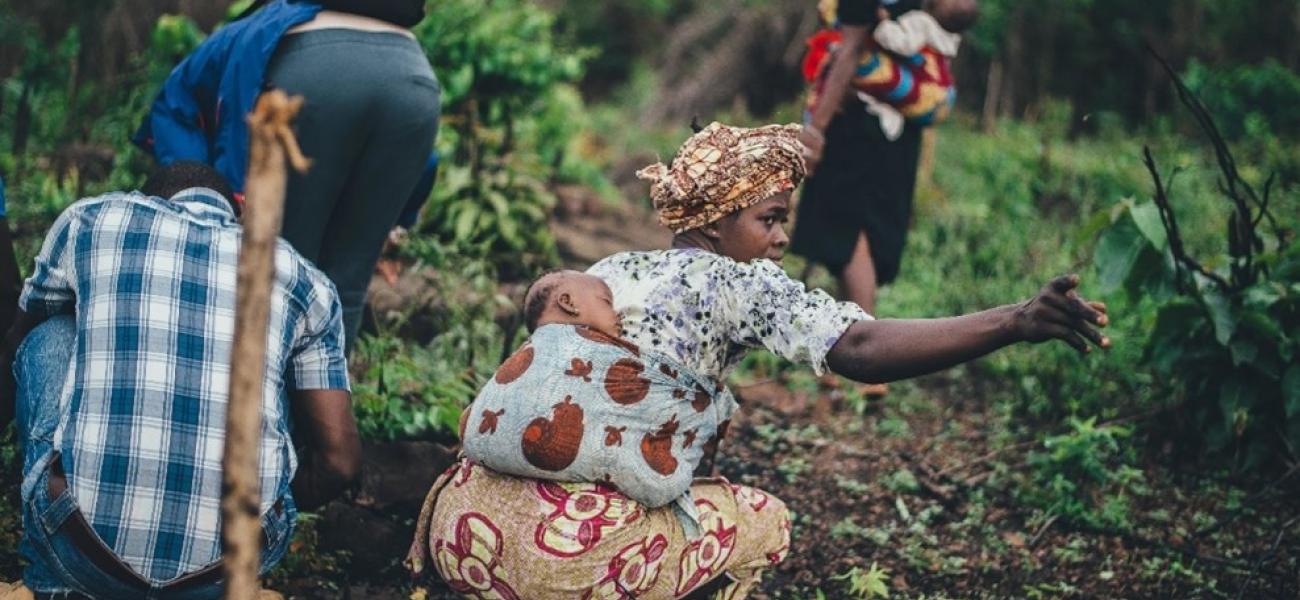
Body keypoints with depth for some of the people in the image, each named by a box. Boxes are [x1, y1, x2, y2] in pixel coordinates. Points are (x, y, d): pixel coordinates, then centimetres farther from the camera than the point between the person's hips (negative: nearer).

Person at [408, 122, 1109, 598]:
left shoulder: (609, 269, 19)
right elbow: (862, 349, -14)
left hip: (460, 527, 6)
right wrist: (1015, 323, -21)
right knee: (762, 522, 15)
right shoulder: (741, 284, 0)